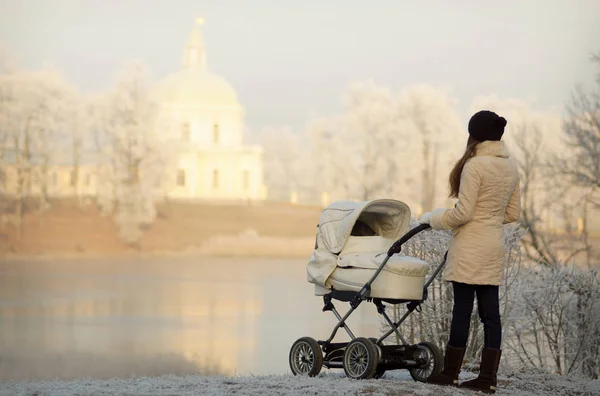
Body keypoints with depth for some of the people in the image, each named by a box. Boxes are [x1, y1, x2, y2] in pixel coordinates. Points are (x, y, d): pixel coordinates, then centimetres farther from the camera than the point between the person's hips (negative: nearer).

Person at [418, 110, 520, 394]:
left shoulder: (475, 165, -14)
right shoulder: (511, 167, 10)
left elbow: (463, 213, -15)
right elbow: (513, 213, 15)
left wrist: (433, 218, 0)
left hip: (470, 248, -7)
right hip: (494, 249, 7)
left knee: (462, 310, -1)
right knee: (490, 313, 5)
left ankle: (451, 373, 6)